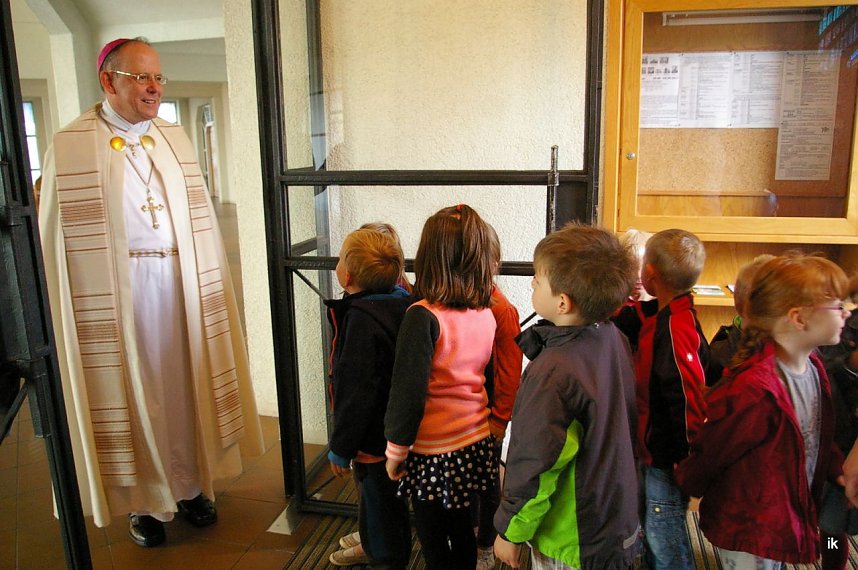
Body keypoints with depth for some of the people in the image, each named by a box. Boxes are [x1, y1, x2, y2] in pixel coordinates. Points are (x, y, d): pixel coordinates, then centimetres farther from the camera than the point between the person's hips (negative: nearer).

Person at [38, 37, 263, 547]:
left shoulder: (176, 139, 8)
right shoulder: (71, 146, -5)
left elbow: (199, 220, 9)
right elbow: (59, 238, -6)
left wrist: (209, 287, 6)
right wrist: (64, 311, -8)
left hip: (181, 284, 4)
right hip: (118, 290, -3)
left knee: (187, 385, 12)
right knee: (133, 393, 7)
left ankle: (192, 486, 30)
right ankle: (146, 501, 25)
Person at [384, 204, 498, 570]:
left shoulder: (423, 316, -20)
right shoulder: (486, 313, -2)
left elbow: (408, 390, -17)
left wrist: (397, 447, -7)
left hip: (433, 450, -6)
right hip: (476, 442, 6)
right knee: (461, 529, 22)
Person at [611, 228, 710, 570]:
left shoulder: (675, 328, -28)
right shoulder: (657, 314, -1)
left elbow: (690, 399, -28)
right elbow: (626, 320, 19)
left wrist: (687, 461, -21)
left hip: (668, 459, -9)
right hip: (654, 450, 9)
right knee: (653, 532, 26)